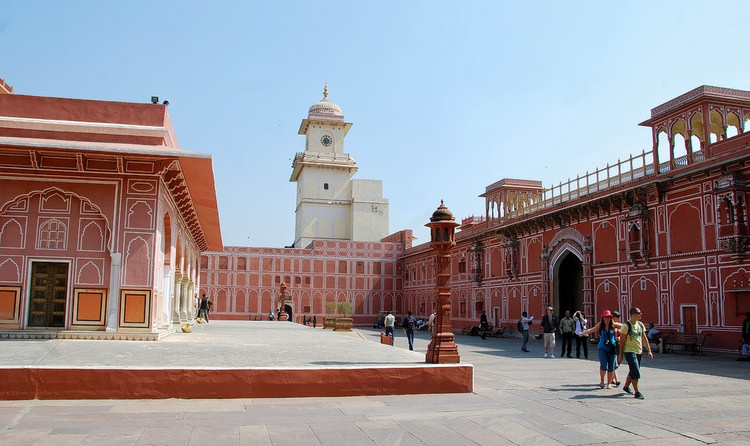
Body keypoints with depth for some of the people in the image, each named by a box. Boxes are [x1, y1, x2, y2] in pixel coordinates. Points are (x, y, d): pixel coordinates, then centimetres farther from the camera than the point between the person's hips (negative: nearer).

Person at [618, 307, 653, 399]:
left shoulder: (641, 325, 7)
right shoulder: (626, 326, -13)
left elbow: (644, 339, 13)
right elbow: (622, 341, -10)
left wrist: (649, 351, 8)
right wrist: (621, 355, -9)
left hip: (639, 352, 7)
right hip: (629, 351, -7)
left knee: (633, 371, 17)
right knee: (636, 372, -12)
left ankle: (626, 386, 35)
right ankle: (637, 392, -5)